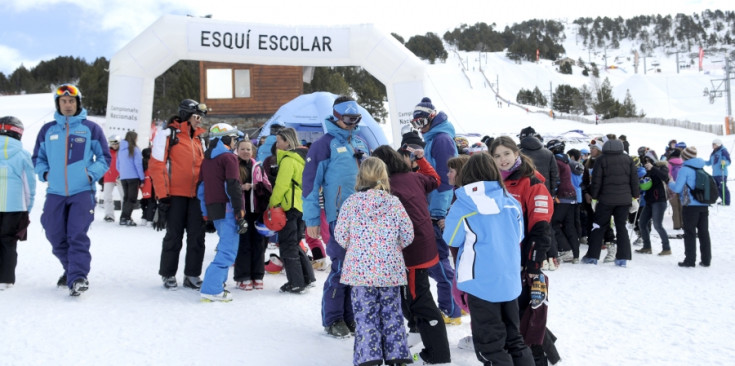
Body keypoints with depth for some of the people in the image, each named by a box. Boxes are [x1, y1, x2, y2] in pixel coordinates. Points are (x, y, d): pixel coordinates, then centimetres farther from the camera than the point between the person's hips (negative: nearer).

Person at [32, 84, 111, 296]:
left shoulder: (91, 128, 2)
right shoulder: (47, 130, 9)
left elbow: (105, 157, 6)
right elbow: (37, 157, 20)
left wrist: (92, 174, -8)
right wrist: (44, 173, 2)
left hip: (82, 191, -3)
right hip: (55, 193, 4)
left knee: (77, 236, -13)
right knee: (56, 237, 8)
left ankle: (78, 278, -12)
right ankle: (71, 269, 30)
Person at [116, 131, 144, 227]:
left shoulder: (121, 149, 9)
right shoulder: (135, 149, -10)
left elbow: (118, 165, 14)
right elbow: (138, 164, -11)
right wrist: (142, 178, -6)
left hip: (123, 178, 6)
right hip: (133, 177, -6)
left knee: (126, 197, 15)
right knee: (132, 198, -2)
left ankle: (124, 218, 12)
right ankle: (126, 218, -10)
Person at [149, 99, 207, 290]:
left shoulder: (199, 139, 16)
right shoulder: (168, 134, -4)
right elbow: (157, 165, -10)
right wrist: (162, 195, -15)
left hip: (196, 195, 6)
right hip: (175, 195, -5)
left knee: (197, 236, 4)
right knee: (174, 236, 2)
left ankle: (192, 275, 15)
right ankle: (168, 275, 17)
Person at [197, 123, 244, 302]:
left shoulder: (206, 159, 17)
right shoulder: (229, 157, -7)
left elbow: (201, 187, 18)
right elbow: (233, 186, -15)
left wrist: (205, 213, 21)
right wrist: (240, 213, -14)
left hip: (213, 209, 8)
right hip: (227, 209, -8)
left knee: (225, 247, 21)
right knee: (228, 250, -8)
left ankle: (217, 282, 21)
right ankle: (212, 289, -15)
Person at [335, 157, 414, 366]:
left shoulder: (351, 202, -4)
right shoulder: (394, 202, -1)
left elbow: (340, 235, -2)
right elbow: (408, 235, 1)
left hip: (360, 269, -1)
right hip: (390, 270, 1)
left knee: (365, 314, 3)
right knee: (391, 313, 11)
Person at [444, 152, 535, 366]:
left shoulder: (463, 205, -13)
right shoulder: (511, 202, 1)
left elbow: (452, 240, -3)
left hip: (481, 283, -5)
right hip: (510, 281, 5)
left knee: (490, 345, 7)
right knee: (514, 338, 19)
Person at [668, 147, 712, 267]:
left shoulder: (685, 169, -10)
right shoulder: (702, 169, 11)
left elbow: (677, 188, -12)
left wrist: (670, 183, 9)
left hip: (690, 206, -6)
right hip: (704, 205, 6)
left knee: (690, 233, 1)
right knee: (704, 232, 10)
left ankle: (690, 260, 2)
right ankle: (706, 260, 13)